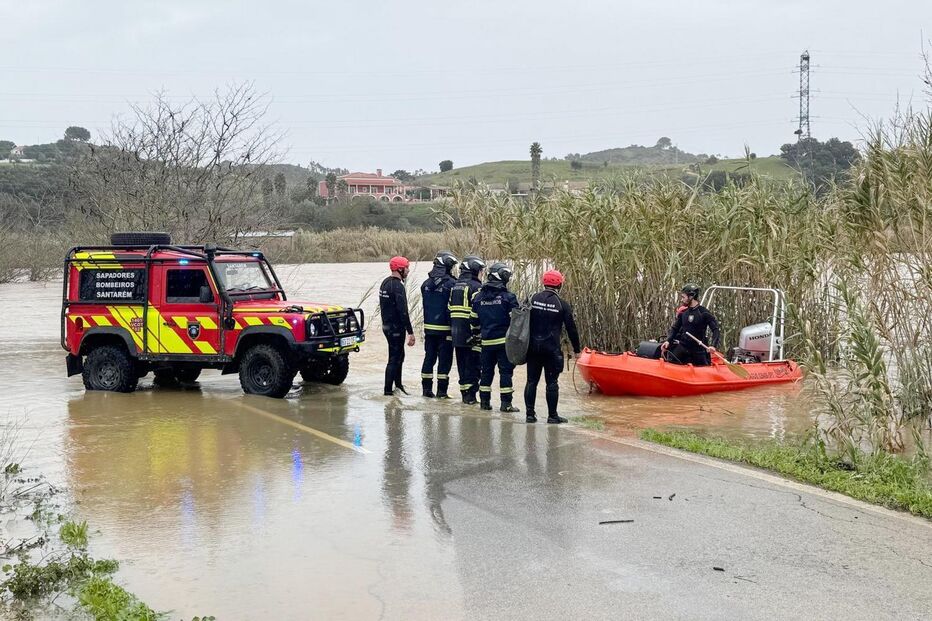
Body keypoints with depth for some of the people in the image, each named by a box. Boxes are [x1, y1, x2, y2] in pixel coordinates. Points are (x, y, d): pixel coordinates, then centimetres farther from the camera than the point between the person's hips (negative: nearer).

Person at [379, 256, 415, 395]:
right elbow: (403, 311, -24)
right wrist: (410, 332, -23)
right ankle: (388, 389, 0)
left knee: (399, 355, 21)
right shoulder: (397, 286, -20)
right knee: (394, 359, -3)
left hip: (387, 325, 10)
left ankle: (398, 385, 29)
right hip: (396, 328, -10)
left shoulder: (385, 283, 11)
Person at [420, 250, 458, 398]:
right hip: (445, 329, -6)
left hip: (429, 327, 6)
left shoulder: (426, 284, 8)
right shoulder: (451, 283, -14)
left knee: (429, 357, 13)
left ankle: (426, 388, 15)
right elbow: (453, 307, -15)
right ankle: (441, 391, 0)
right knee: (444, 359, 0)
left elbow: (424, 305, 12)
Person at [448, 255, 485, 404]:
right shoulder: (475, 287, -11)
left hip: (456, 332, 7)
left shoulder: (455, 285, 14)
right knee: (473, 363, -2)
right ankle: (470, 394, -2)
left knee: (462, 363, 14)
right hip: (471, 335, -7)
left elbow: (450, 309, 16)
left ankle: (464, 391, 17)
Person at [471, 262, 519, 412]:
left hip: (486, 341, 4)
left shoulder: (479, 297, 5)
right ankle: (506, 403, -2)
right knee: (505, 371, 0)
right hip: (504, 340, -4)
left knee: (486, 371, 13)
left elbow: (474, 320, 10)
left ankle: (484, 401, 16)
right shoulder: (508, 297, -10)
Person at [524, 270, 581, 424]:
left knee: (532, 381, 9)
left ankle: (530, 414, 9)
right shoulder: (563, 304, -5)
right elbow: (571, 328, 0)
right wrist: (576, 349, 10)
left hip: (533, 346, 3)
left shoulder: (533, 299, 2)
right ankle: (552, 415, 5)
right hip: (552, 348, -3)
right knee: (552, 382, 3)